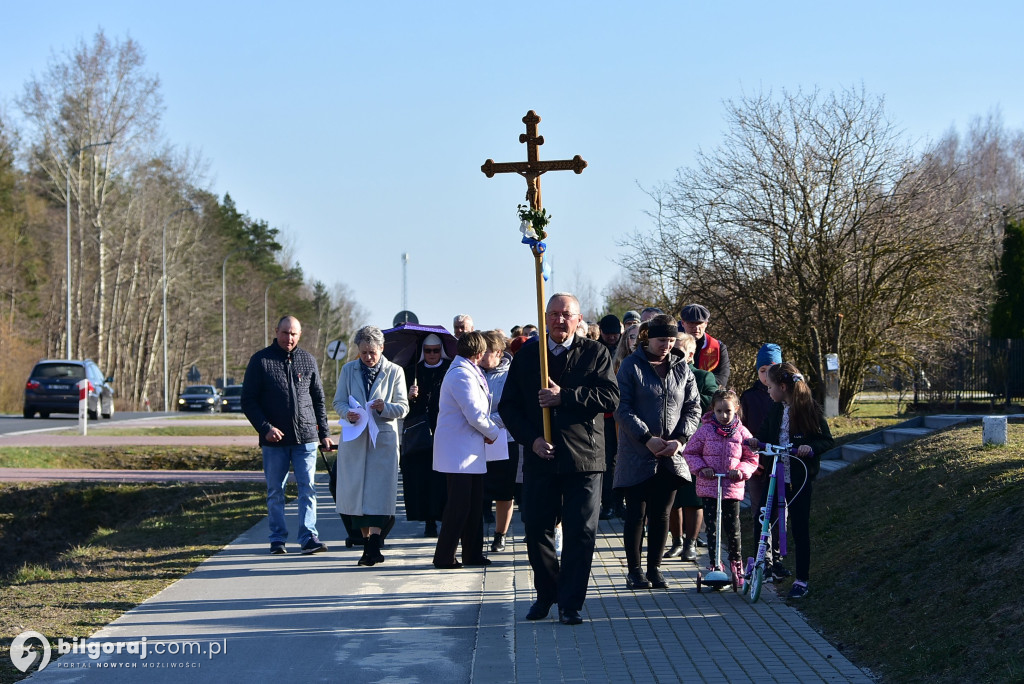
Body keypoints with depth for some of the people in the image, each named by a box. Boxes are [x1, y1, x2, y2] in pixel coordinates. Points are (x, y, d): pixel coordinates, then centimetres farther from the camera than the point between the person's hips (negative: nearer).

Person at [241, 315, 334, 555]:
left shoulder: (308, 360, 10)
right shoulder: (261, 360, 1)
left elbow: (319, 399, 17)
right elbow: (248, 401, 0)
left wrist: (324, 433, 11)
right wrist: (265, 428, -11)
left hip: (305, 437, 2)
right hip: (274, 439, -2)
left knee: (307, 488, -3)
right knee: (275, 491, 4)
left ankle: (309, 537, -2)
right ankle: (277, 539, 11)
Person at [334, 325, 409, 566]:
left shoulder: (395, 372, 4)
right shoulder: (348, 370, 10)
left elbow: (403, 407, 2)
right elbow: (338, 402, 8)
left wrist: (385, 407, -20)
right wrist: (347, 413, -15)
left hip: (383, 439, -2)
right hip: (354, 438, 2)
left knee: (379, 492, -11)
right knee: (356, 492, 3)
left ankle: (374, 545, -16)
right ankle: (367, 543, 12)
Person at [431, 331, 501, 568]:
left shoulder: (468, 373, 17)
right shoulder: (462, 375, -17)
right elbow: (475, 415, -20)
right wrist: (493, 432, -5)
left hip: (469, 451, 11)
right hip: (459, 452, -11)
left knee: (474, 504, 12)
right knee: (459, 506, -8)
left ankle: (473, 554, 17)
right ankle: (444, 557, -3)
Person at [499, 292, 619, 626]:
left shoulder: (595, 353, 4)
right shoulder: (527, 355, 9)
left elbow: (610, 397, -9)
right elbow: (508, 405, 8)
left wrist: (564, 397, -16)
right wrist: (531, 438, -7)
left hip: (583, 459, -2)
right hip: (540, 457, 2)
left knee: (581, 533, -3)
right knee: (537, 531, 7)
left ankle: (570, 603, 6)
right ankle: (546, 594, 27)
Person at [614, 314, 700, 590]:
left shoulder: (681, 367, 8)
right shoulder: (632, 365, -4)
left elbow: (693, 408, 8)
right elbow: (622, 408, -8)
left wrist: (680, 439, -7)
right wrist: (647, 438, -15)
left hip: (671, 455, 3)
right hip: (637, 454, -3)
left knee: (661, 514, 7)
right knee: (636, 514, 2)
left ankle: (655, 568, 16)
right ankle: (634, 570, 11)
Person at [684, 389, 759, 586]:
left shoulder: (741, 433, 2)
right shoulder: (705, 430, -1)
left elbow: (752, 458, 8)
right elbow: (690, 452, 7)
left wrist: (741, 471, -10)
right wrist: (701, 468, -9)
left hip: (733, 488, 0)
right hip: (708, 487, 0)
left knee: (733, 529, 3)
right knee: (712, 529, 4)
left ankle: (736, 564, 21)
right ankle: (715, 565, 14)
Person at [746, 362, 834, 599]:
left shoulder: (810, 409, -8)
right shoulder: (775, 410, 7)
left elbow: (827, 440, -6)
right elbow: (766, 435, 13)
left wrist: (811, 448, -24)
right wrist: (757, 442, -9)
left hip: (800, 476, -5)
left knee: (800, 527, 0)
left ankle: (801, 581, 8)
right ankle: (767, 566, 16)